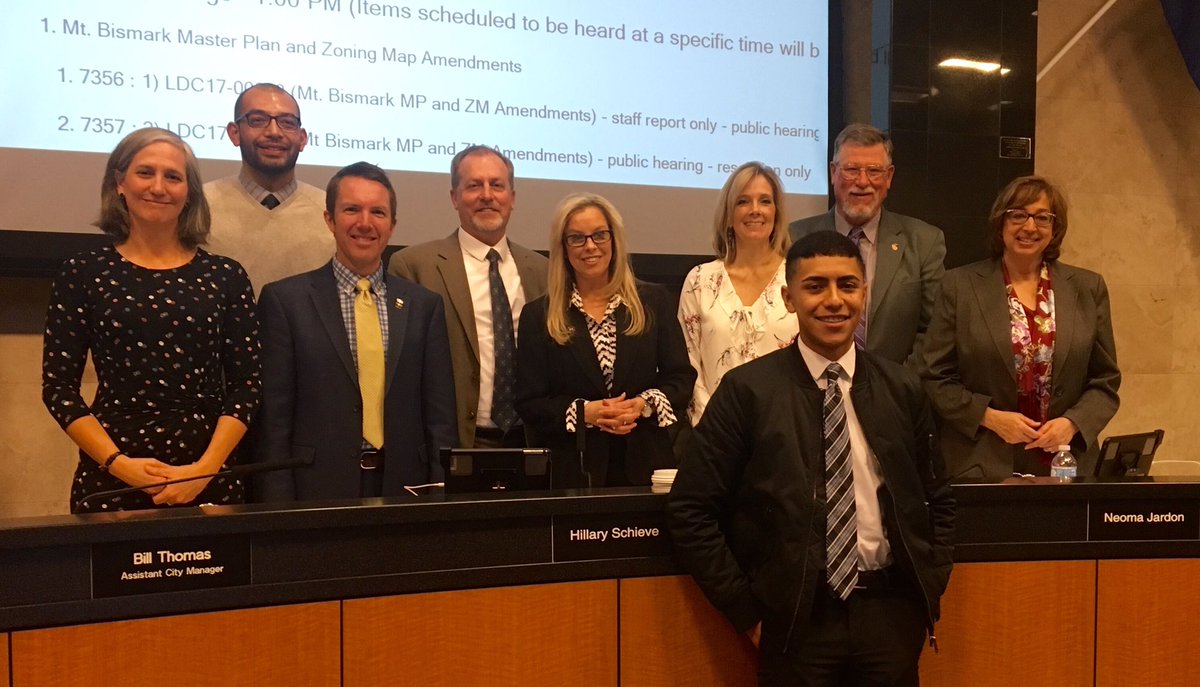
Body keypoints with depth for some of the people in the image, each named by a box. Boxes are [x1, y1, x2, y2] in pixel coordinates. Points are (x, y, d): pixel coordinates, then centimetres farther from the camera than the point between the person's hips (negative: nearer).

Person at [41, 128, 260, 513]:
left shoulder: (225, 277, 4)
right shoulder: (83, 273, 4)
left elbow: (245, 387, 2)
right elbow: (58, 387, 3)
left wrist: (205, 468, -10)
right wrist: (119, 464, -9)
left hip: (210, 478, 1)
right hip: (110, 481, 0)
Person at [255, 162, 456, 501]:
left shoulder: (424, 305, 6)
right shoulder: (285, 299, -1)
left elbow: (439, 418, 6)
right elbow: (273, 421, -3)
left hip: (404, 488, 3)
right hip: (318, 490, -2)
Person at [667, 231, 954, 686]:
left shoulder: (902, 389, 4)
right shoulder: (748, 390, -8)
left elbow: (937, 500, 15)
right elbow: (689, 510, -8)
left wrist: (929, 589, 6)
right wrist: (747, 611, -8)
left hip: (893, 613, 3)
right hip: (799, 620, -3)